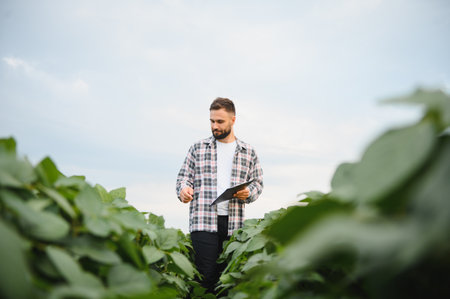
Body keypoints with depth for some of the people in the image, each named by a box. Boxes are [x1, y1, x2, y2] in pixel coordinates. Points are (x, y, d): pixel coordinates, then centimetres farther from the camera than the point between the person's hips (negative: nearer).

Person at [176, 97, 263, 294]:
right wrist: (183, 189, -12)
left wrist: (248, 193, -7)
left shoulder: (248, 152, 15)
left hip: (234, 224, 2)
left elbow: (257, 182, 15)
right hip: (203, 221, -1)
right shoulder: (198, 149, 12)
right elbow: (184, 176, 10)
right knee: (206, 275, -8)